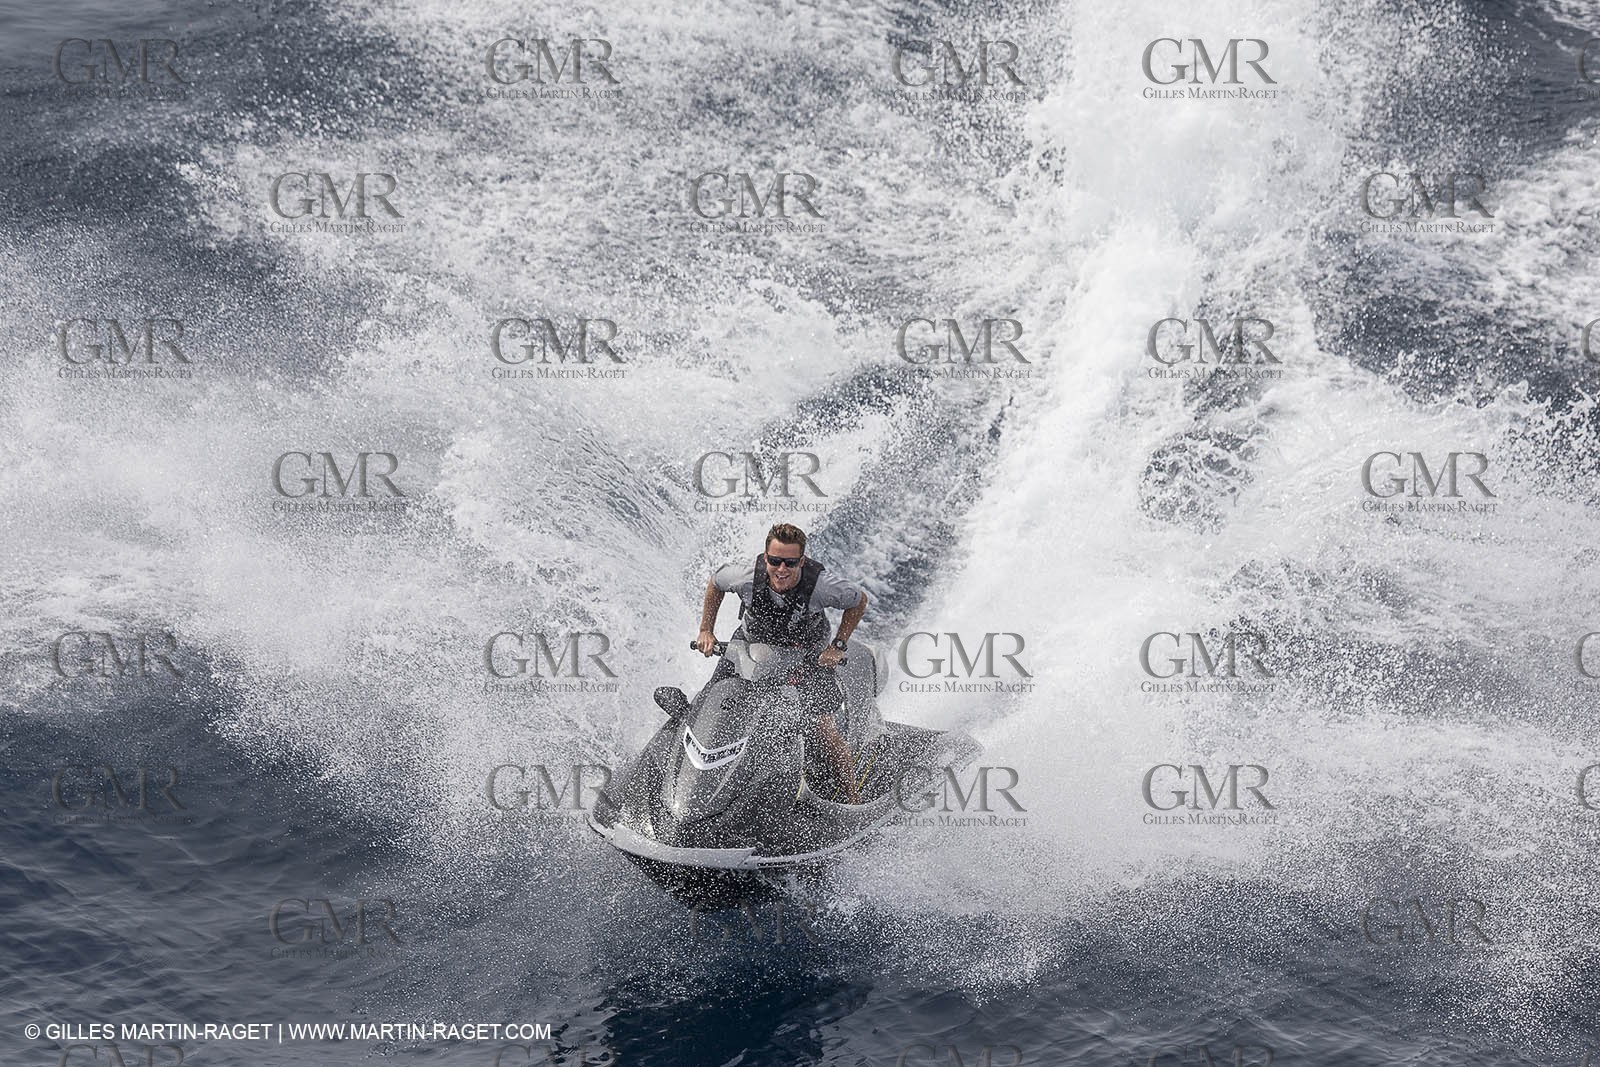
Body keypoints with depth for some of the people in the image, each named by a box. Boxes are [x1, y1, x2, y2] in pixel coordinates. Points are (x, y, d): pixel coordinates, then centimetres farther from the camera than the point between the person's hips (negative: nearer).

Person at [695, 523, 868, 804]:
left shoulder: (822, 585, -32)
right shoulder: (745, 576, -28)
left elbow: (859, 601, -10)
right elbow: (715, 582, -3)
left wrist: (838, 646, -15)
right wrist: (705, 631, -4)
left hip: (808, 654, -2)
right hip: (752, 645, 2)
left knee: (824, 729, -13)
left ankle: (854, 798, 3)